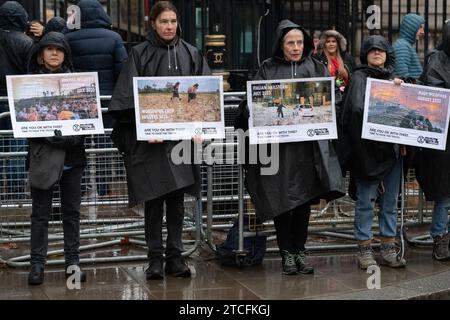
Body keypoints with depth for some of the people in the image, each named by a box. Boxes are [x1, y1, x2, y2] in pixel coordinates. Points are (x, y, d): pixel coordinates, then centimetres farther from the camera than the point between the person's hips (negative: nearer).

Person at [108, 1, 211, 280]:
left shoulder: (191, 54, 8)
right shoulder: (140, 54, 1)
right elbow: (129, 97, -4)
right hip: (149, 138, -2)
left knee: (177, 200, 6)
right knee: (154, 201, 2)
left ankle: (175, 257, 13)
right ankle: (155, 259, 8)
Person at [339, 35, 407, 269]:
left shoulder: (394, 79, 16)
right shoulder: (359, 78, 1)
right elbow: (357, 107, -15)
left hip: (392, 149, 5)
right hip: (367, 148, -5)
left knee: (390, 201, 9)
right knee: (366, 200, -1)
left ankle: (389, 249, 16)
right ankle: (364, 250, 6)